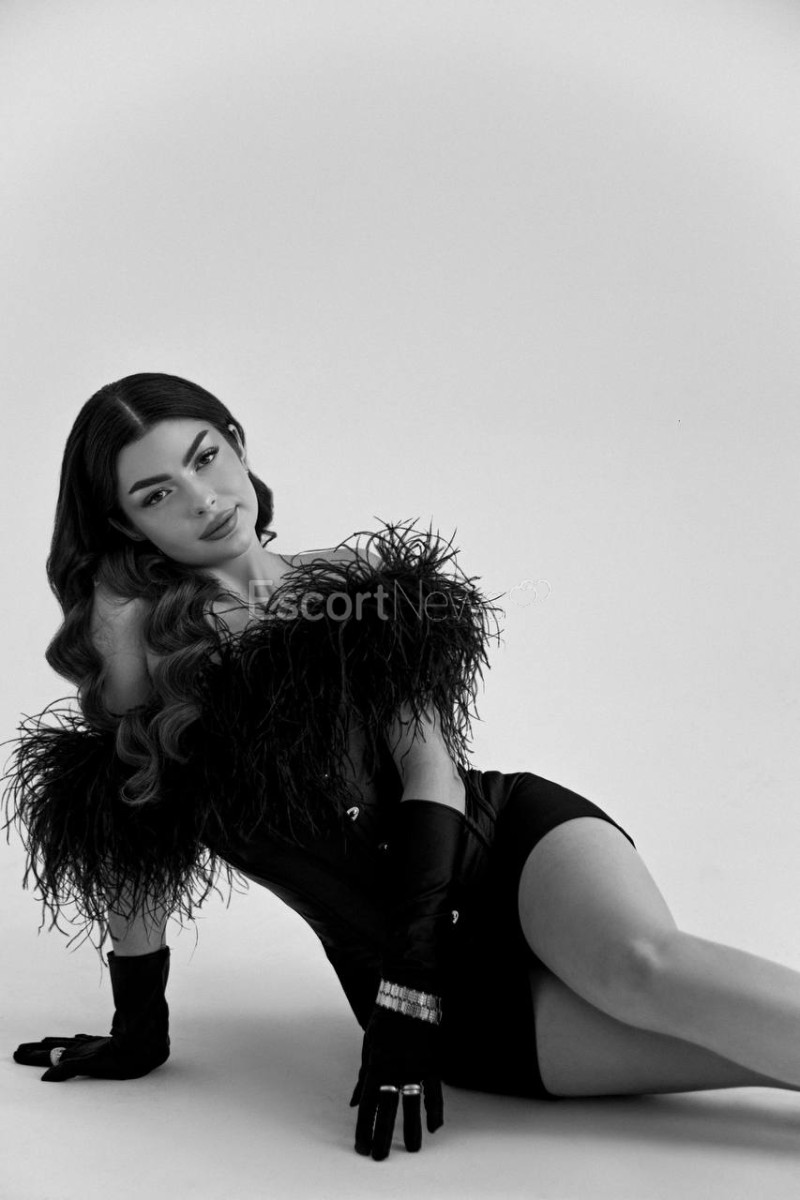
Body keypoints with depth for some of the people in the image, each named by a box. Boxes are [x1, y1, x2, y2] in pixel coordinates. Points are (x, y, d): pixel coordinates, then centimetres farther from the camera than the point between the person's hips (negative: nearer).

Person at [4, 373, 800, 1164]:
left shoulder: (354, 578, 3)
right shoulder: (136, 622, -1)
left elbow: (430, 766, -6)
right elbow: (132, 840, 0)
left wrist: (405, 999, -15)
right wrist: (140, 1027, 1)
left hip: (512, 836, 1)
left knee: (641, 964, -31)